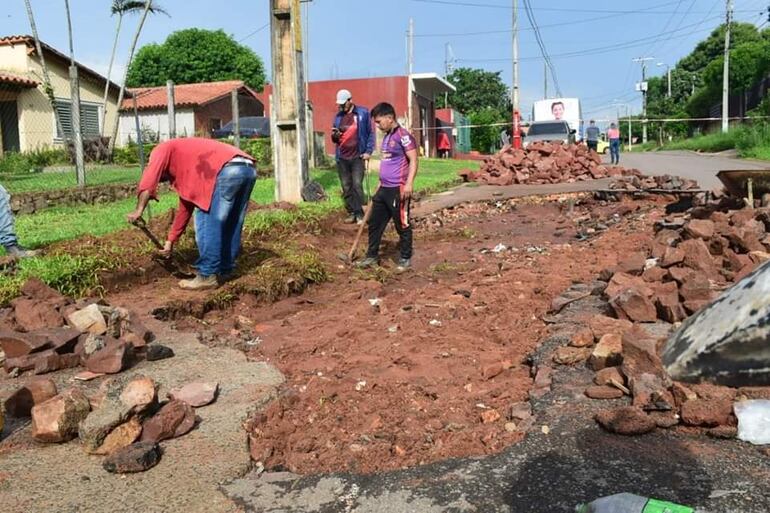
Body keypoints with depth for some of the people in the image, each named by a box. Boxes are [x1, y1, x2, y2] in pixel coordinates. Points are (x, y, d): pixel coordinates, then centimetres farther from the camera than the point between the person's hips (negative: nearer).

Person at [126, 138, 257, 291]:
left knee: (207, 224, 0)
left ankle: (207, 275, 3)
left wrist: (138, 211, 0)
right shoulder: (185, 170, 38)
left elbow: (148, 181, -1)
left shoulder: (163, 150, 19)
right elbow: (185, 208, 38)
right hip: (248, 168, 9)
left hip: (228, 169, -9)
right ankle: (225, 270, 26)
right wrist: (170, 240, 41)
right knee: (230, 226, 18)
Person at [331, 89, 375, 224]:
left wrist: (368, 151, -7)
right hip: (342, 157, 5)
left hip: (357, 157, -4)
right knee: (346, 187, 5)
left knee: (357, 185, -11)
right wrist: (334, 135, -6)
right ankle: (351, 213, 12)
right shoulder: (338, 116, 11)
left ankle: (359, 214, -6)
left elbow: (371, 133, 1)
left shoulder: (363, 113, -2)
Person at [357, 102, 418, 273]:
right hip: (384, 189, 9)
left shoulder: (403, 135, -12)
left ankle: (406, 259, 14)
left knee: (402, 225, 2)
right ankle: (372, 256, 26)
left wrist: (409, 183, -27)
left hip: (398, 189, -9)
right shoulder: (386, 137, 16)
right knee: (374, 223, 14)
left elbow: (413, 160, -17)